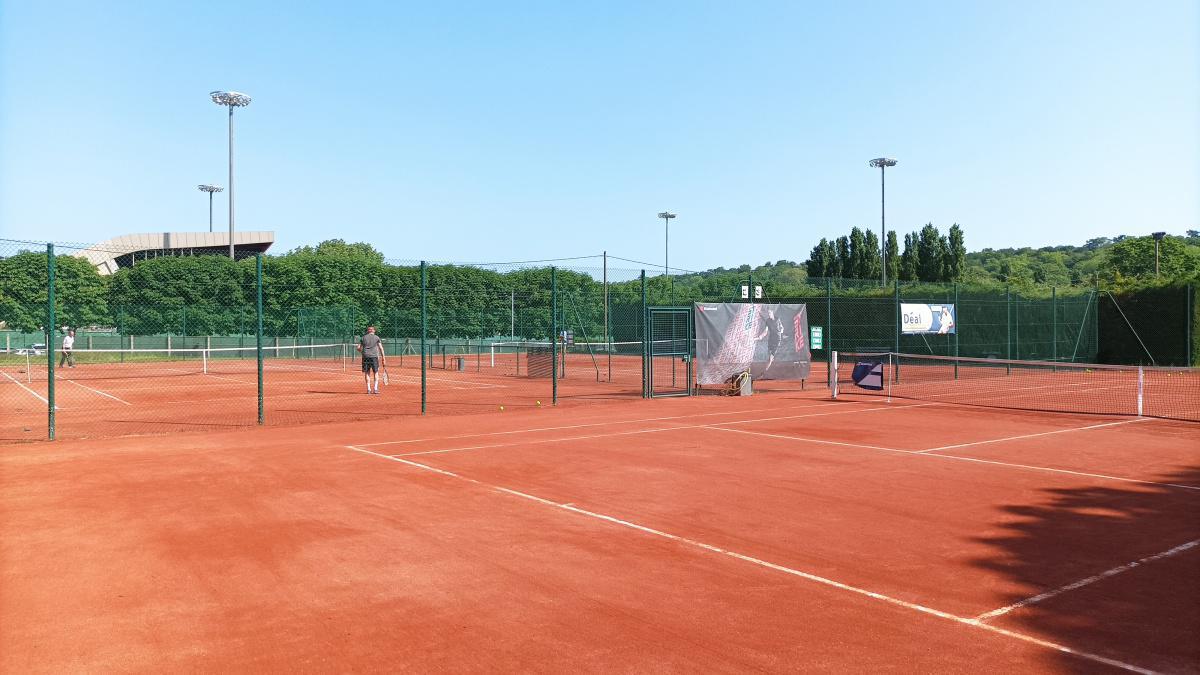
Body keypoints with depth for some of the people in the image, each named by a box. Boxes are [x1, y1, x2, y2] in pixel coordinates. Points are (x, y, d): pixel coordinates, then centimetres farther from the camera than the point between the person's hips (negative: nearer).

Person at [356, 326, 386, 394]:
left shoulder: (363, 338, 12)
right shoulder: (377, 337, 7)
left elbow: (358, 348, 8)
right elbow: (381, 348, 1)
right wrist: (383, 358, 2)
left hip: (365, 356, 2)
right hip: (374, 356, -1)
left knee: (367, 373, 8)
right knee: (376, 373, 6)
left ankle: (368, 389, 4)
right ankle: (375, 389, -1)